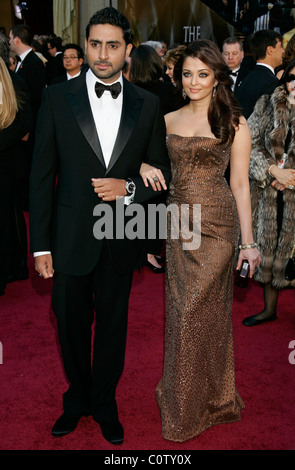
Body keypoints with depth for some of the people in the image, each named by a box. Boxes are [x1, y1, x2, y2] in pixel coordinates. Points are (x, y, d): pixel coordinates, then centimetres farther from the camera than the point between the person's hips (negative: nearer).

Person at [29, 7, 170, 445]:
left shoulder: (147, 104, 0)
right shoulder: (57, 97, -3)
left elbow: (162, 171, 7)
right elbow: (42, 174, -4)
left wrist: (129, 188, -15)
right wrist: (40, 245, -6)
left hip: (121, 239, 1)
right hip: (71, 238, -1)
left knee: (113, 325, 15)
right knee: (72, 324, 15)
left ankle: (104, 404, 38)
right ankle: (77, 398, 40)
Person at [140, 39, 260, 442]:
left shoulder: (234, 123, -2)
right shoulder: (168, 120, 9)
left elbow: (240, 185, -2)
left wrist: (248, 241, -4)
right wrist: (144, 168, -7)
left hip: (216, 224, -4)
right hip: (177, 222, 4)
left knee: (200, 310, 0)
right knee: (180, 310, 10)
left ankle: (192, 407, 19)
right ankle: (183, 395, 30)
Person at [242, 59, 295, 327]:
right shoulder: (266, 106, 4)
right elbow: (251, 142, 1)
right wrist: (273, 170, -12)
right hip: (269, 192, 3)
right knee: (269, 247, 12)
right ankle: (270, 308, 28)